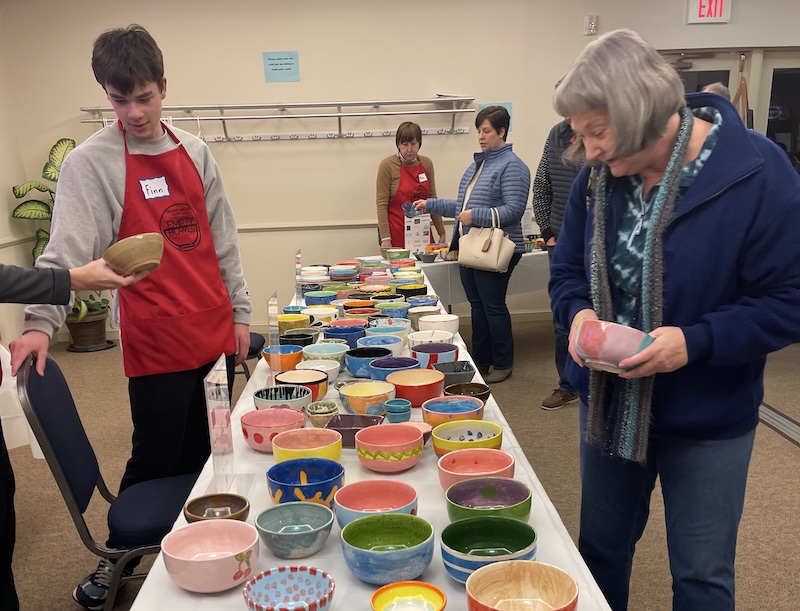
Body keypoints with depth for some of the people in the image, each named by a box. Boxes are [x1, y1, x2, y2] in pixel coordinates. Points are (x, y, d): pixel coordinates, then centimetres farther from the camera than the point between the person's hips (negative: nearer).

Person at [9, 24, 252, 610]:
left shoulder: (194, 150, 8)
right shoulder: (91, 162, -6)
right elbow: (68, 249, -16)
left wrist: (239, 311, 10)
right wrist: (40, 321, -29)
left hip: (215, 333, 5)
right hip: (156, 345, -4)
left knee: (203, 454, 14)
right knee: (156, 461, 5)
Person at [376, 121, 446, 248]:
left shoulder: (426, 164, 7)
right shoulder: (387, 165, -6)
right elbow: (381, 204, -8)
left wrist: (441, 233, 13)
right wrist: (385, 239, -14)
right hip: (397, 235, -4)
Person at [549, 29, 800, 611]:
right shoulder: (600, 176, -6)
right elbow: (567, 270, 4)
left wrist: (696, 342, -29)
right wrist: (579, 313, -18)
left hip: (707, 419, -4)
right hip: (609, 404, 4)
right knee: (601, 547, 22)